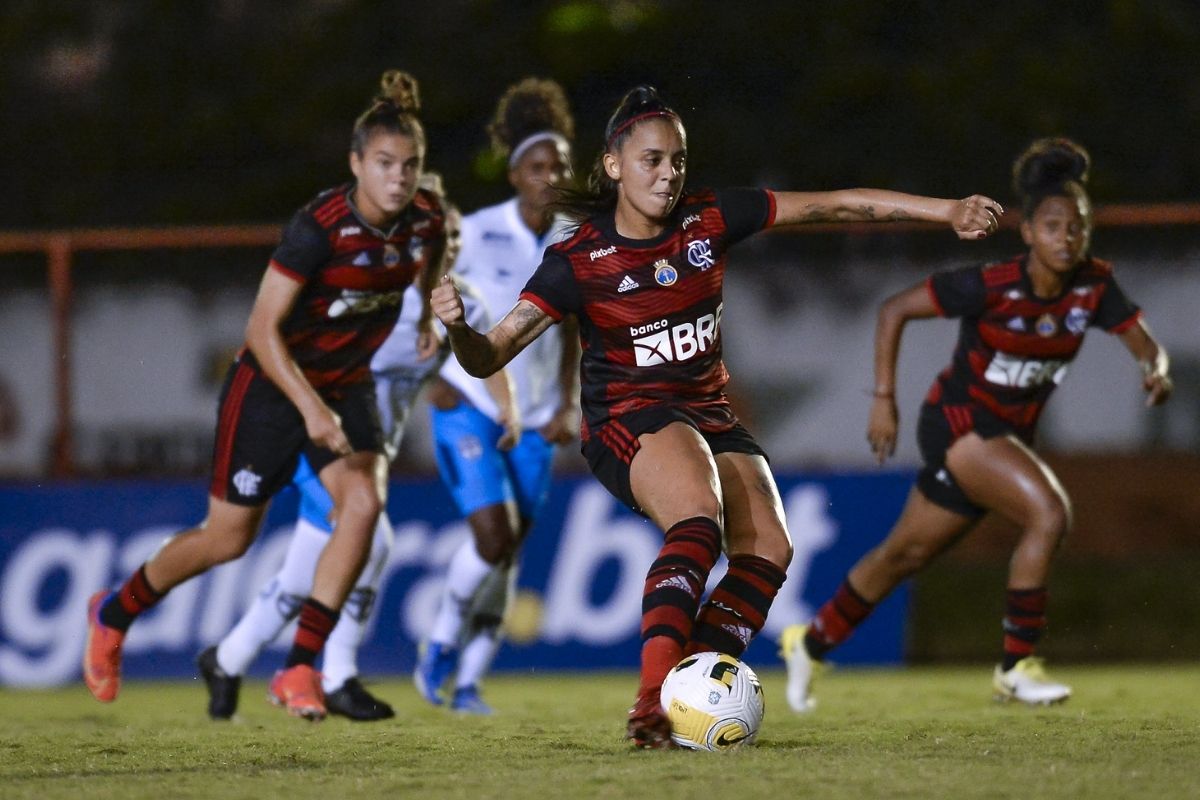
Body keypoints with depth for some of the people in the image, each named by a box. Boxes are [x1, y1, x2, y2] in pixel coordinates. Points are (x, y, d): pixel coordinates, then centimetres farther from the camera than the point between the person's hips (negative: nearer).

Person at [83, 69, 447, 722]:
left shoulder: (426, 221, -10)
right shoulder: (319, 227, -28)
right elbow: (263, 329, -27)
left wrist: (431, 313, 8)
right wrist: (311, 408, -34)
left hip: (347, 386, 5)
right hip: (272, 384, -5)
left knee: (364, 501, -22)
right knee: (229, 538, 4)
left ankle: (299, 670, -16)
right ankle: (114, 615, 32)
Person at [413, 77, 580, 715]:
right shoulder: (478, 234, -11)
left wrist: (570, 405, 6)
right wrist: (433, 372, -11)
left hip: (534, 421, 5)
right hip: (468, 406, -4)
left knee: (510, 551, 1)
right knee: (493, 536, -18)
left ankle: (470, 680, 12)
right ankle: (441, 644, 6)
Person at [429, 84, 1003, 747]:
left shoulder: (710, 220, -1)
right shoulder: (578, 262, -11)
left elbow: (834, 206, 2)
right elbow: (489, 356, -14)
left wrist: (948, 211, -2)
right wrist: (458, 328, -38)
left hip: (709, 413, 6)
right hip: (628, 419, -6)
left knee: (768, 548, -17)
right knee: (700, 518, -34)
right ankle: (651, 700, -44)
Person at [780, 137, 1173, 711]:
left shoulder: (1094, 287, -9)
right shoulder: (990, 287, -23)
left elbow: (1143, 343, -10)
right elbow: (893, 310, -14)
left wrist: (1156, 369, -34)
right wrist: (883, 398, -16)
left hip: (1010, 436, 6)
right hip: (957, 423, -6)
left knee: (907, 553, 18)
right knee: (1048, 513, -26)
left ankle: (811, 643, 37)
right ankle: (1016, 665, -15)